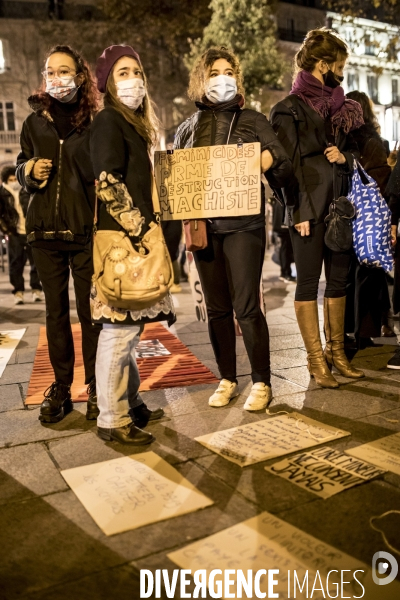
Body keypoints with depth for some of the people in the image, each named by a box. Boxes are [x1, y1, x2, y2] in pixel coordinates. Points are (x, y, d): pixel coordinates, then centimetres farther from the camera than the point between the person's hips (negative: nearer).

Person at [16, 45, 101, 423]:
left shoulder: (97, 121, 2)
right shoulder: (35, 121, 12)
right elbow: (21, 168, 20)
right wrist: (29, 170, -2)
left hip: (86, 229, -3)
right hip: (45, 229, 4)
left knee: (90, 310, 0)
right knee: (55, 310, 8)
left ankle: (96, 387, 13)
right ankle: (61, 386, 20)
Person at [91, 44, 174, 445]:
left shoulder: (134, 123, 22)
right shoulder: (108, 121, -6)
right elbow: (107, 183, -18)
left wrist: (147, 228, 15)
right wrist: (138, 229, -17)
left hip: (134, 239, 9)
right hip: (120, 239, -9)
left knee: (130, 327, 13)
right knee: (119, 329, -6)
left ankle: (130, 403, 25)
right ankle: (112, 420, 4)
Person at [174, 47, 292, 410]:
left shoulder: (253, 120, 7)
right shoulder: (188, 129, 13)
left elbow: (284, 169, 3)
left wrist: (271, 161, -19)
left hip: (244, 225, -3)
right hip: (204, 227, 3)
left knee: (246, 306, -6)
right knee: (217, 308, 7)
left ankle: (262, 383, 10)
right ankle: (227, 380, 21)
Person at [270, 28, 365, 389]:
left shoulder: (340, 106, 19)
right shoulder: (290, 109, -2)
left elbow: (357, 149, 22)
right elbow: (289, 164, -10)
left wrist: (345, 156, -1)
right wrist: (299, 212, -17)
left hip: (340, 206, 7)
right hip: (310, 207, -7)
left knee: (339, 278, 8)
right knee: (309, 281, -1)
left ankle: (337, 352, 20)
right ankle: (316, 359, 7)